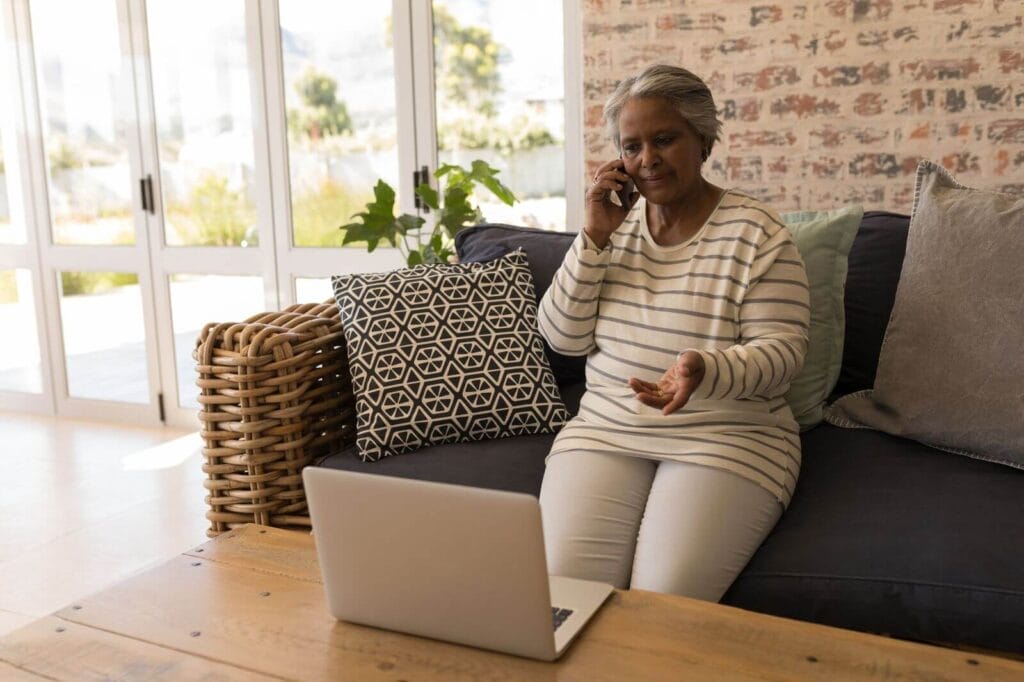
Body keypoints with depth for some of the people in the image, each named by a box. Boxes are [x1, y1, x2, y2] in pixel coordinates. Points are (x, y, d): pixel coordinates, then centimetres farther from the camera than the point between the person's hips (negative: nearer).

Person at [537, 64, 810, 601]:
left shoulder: (755, 233, -5)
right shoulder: (615, 223, 8)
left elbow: (781, 350, -10)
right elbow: (563, 338, 3)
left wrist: (703, 371, -30)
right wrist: (595, 238, -8)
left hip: (726, 439, -3)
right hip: (606, 431, 3)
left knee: (665, 601, -22)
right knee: (563, 590, -17)